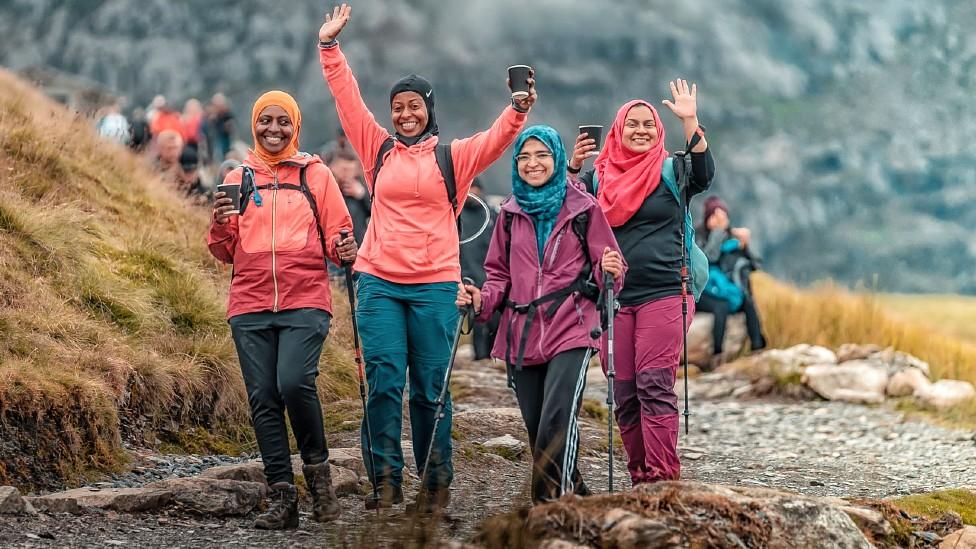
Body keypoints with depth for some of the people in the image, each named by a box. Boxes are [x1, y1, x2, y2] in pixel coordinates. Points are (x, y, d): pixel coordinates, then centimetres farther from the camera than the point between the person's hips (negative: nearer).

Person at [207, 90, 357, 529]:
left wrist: (344, 250, -14)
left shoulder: (316, 175, 9)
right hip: (250, 306, 3)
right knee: (263, 398, -2)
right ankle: (282, 496, 3)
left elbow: (336, 236, 9)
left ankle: (317, 468, 0)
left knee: (294, 381, -22)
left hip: (305, 302, -3)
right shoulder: (238, 179, 14)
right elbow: (225, 253, 14)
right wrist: (219, 226, -7)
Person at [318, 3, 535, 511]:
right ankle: (385, 479, -1)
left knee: (430, 387, 2)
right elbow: (348, 99, 8)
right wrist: (329, 46, 2)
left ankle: (436, 481, 10)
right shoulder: (379, 150, 10)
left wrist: (519, 111, -26)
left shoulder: (452, 157, 6)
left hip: (434, 285, -1)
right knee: (384, 382, -5)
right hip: (379, 282, 1)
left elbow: (496, 140, -8)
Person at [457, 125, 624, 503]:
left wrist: (609, 270, -18)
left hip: (570, 331, -5)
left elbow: (606, 267, 5)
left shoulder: (583, 209, 2)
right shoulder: (511, 213, 13)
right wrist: (482, 299, -1)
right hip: (522, 334, 5)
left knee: (556, 425, -20)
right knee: (539, 431, 7)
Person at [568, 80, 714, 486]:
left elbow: (703, 173, -14)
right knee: (624, 393, 2)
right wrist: (573, 167, -7)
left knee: (655, 385, -13)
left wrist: (690, 121, -19)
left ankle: (662, 478, -15)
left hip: (663, 295, -4)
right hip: (613, 297, 4)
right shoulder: (600, 176, 14)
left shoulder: (669, 172, 5)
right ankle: (639, 477, 9)